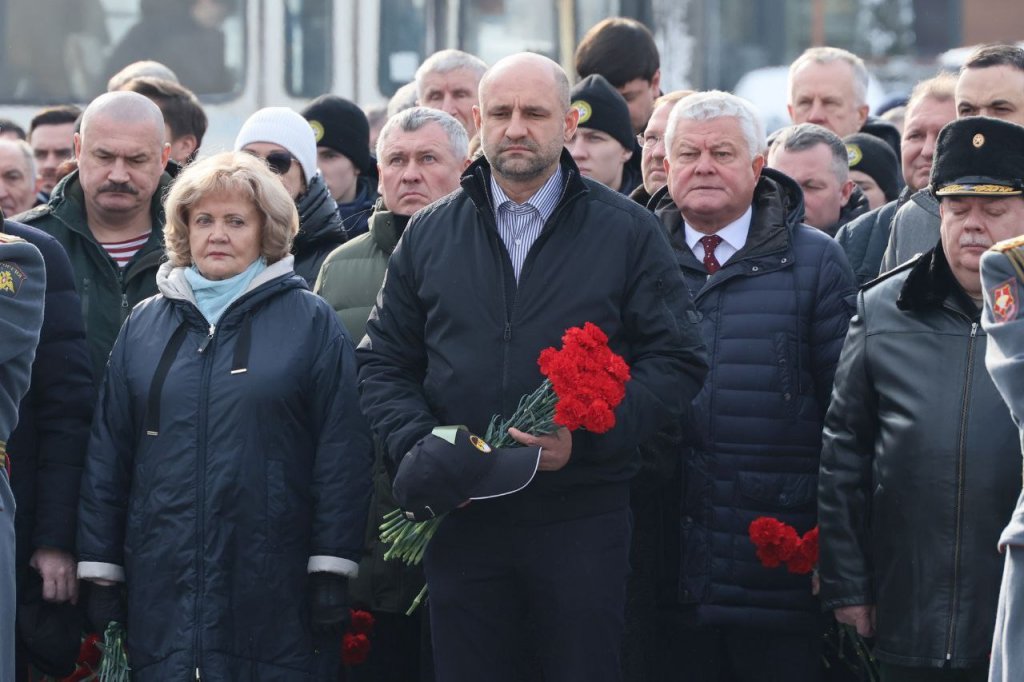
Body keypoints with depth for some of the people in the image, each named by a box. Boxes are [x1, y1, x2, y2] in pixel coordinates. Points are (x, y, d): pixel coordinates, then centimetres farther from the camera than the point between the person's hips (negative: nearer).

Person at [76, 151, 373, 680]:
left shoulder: (311, 322, 4)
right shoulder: (144, 324, 13)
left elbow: (342, 451, -1)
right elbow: (107, 453, 13)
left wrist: (333, 570, -7)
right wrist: (99, 571, 7)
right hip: (163, 586, 3)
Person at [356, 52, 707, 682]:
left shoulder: (628, 232, 3)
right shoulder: (429, 236, 12)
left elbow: (676, 362, -1)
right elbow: (384, 363, 13)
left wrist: (586, 435, -14)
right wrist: (417, 447, -6)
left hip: (583, 519, -2)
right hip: (461, 522, 2)